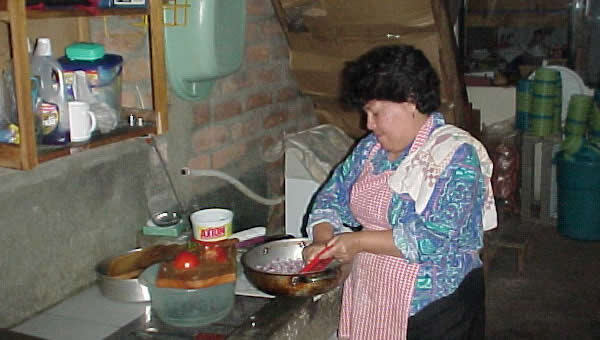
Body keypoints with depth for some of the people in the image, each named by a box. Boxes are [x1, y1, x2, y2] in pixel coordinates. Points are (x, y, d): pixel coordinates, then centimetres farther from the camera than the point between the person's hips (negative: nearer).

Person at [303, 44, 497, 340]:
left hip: (433, 311, -6)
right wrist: (323, 241, -8)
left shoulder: (457, 155, -15)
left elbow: (435, 237, -24)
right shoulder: (370, 148, 7)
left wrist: (360, 241, -22)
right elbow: (331, 198, 12)